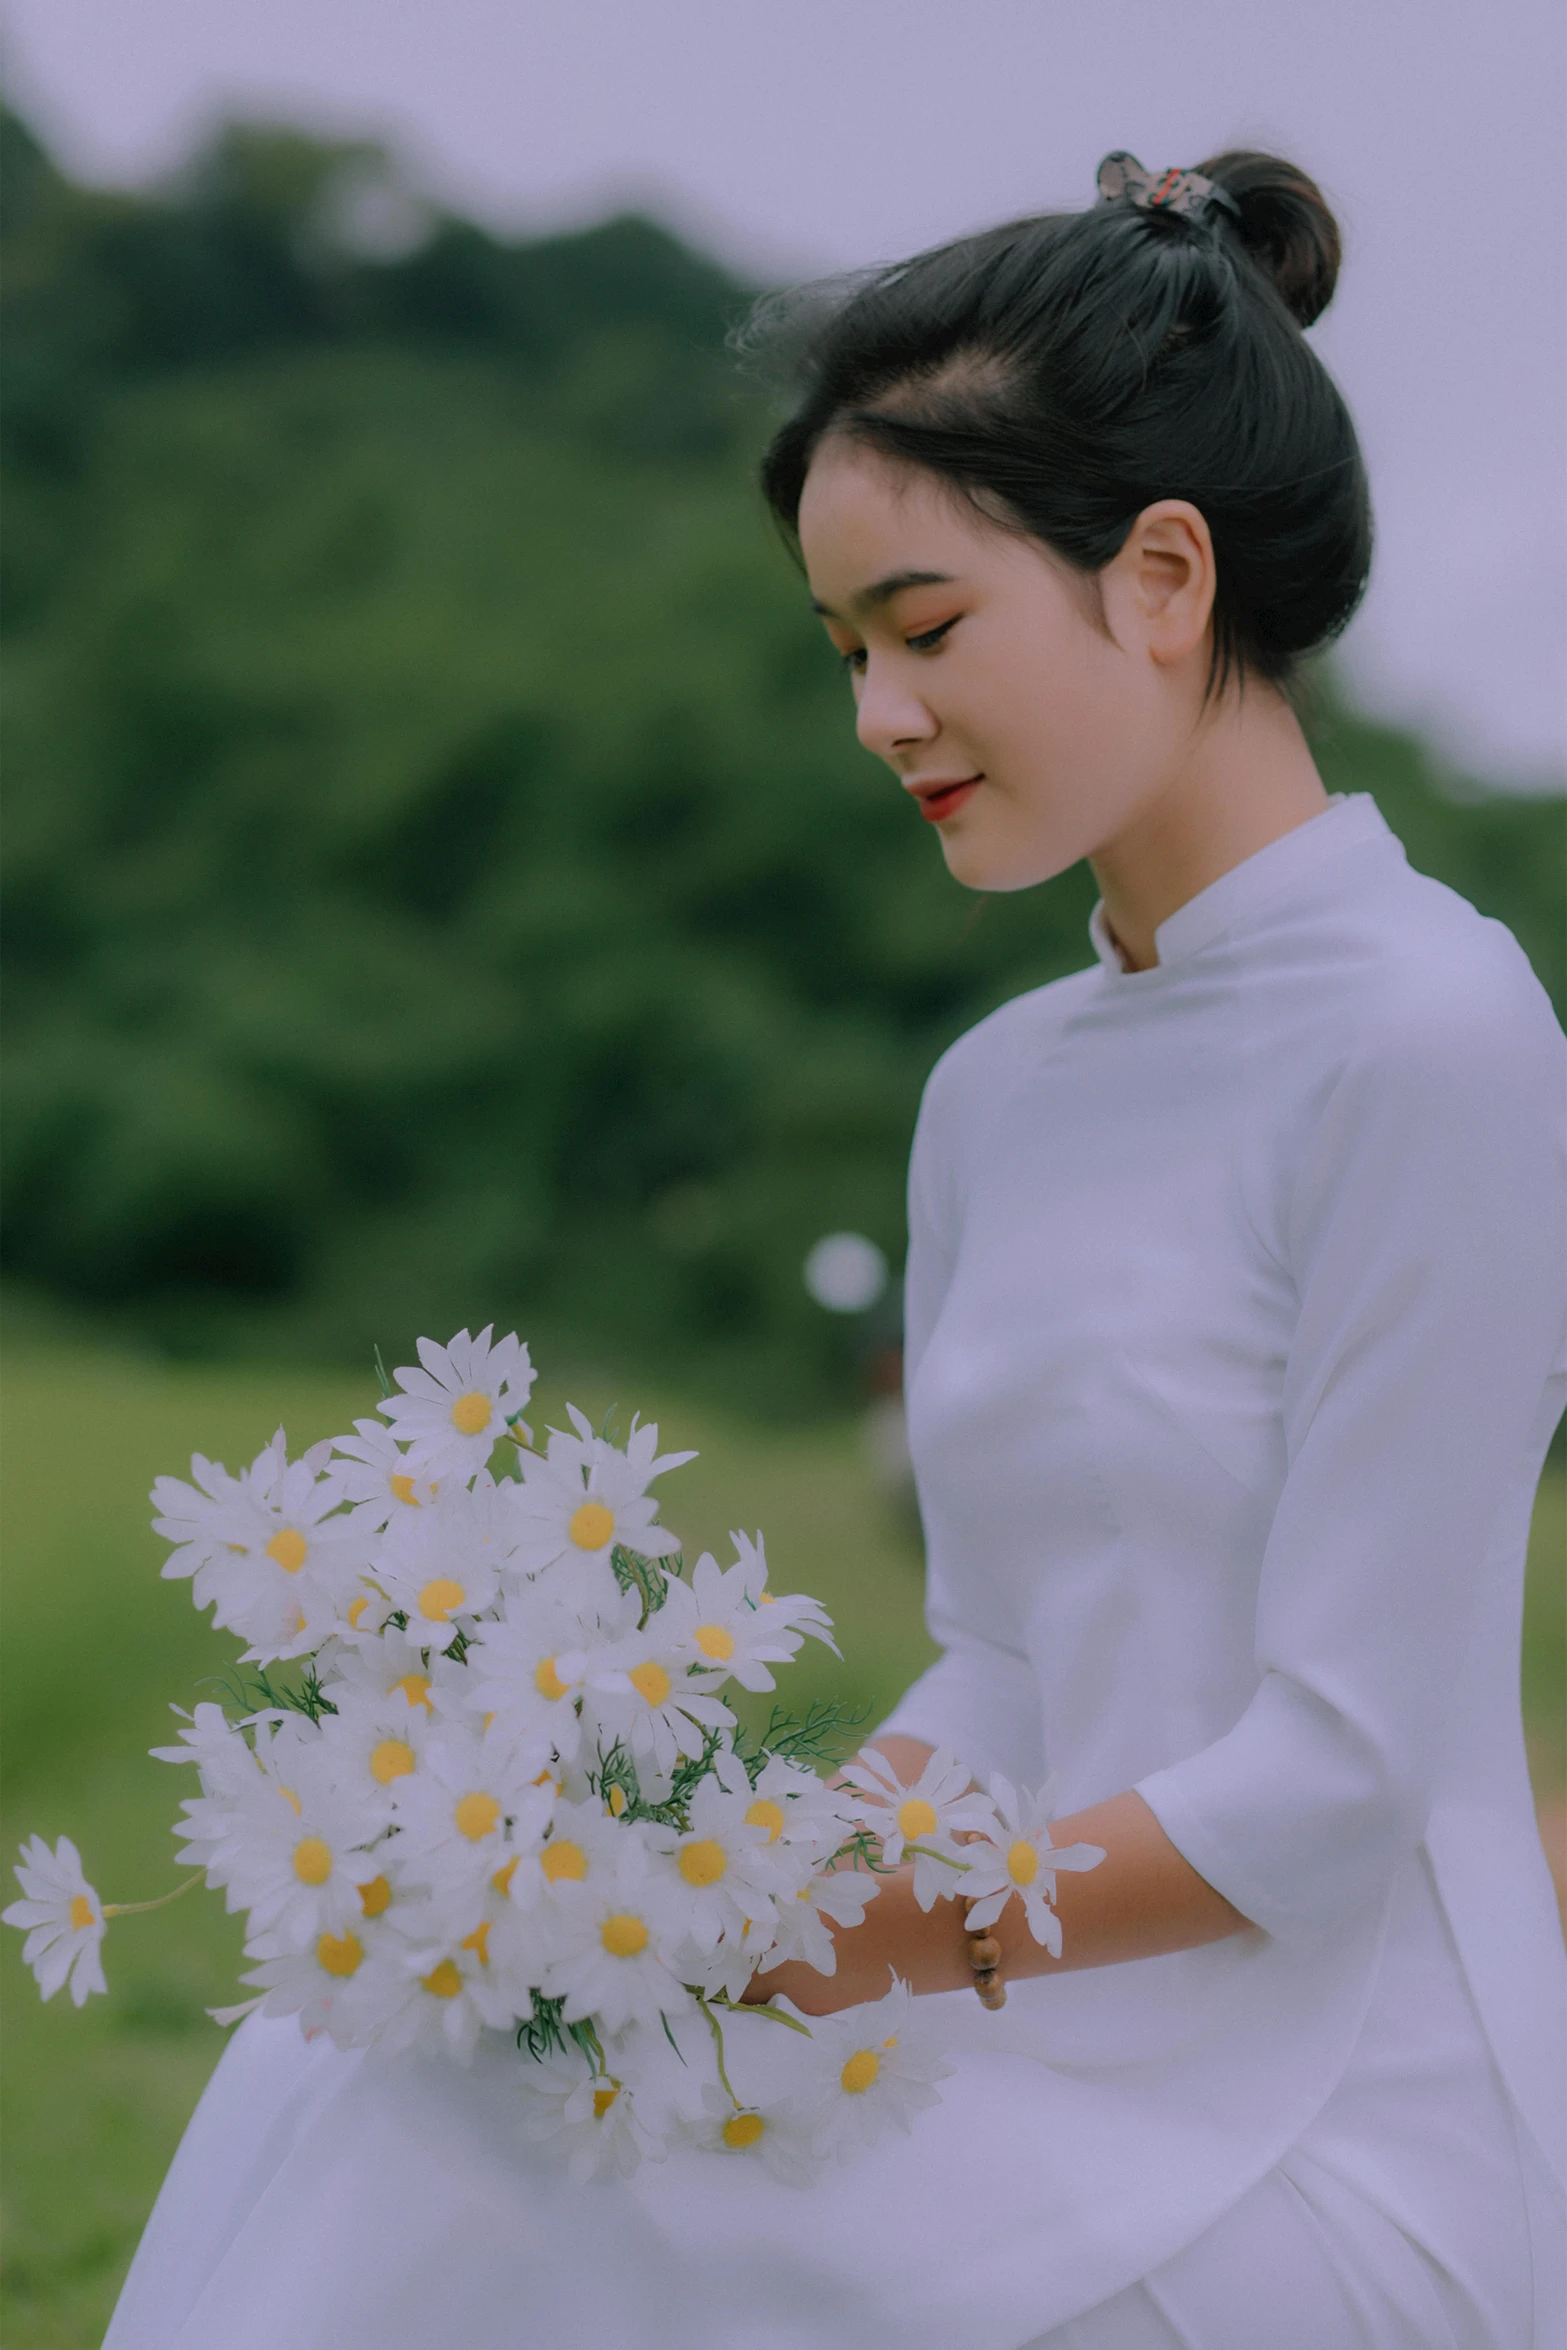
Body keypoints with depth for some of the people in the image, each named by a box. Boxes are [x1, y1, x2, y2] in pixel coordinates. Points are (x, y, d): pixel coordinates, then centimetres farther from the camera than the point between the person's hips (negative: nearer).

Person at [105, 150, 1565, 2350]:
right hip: (1086, 2083, 7)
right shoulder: (998, 1093, 11)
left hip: (1334, 2154, -7)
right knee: (374, 2067, -11)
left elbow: (1327, 1779, -17)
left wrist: (852, 1943, -13)